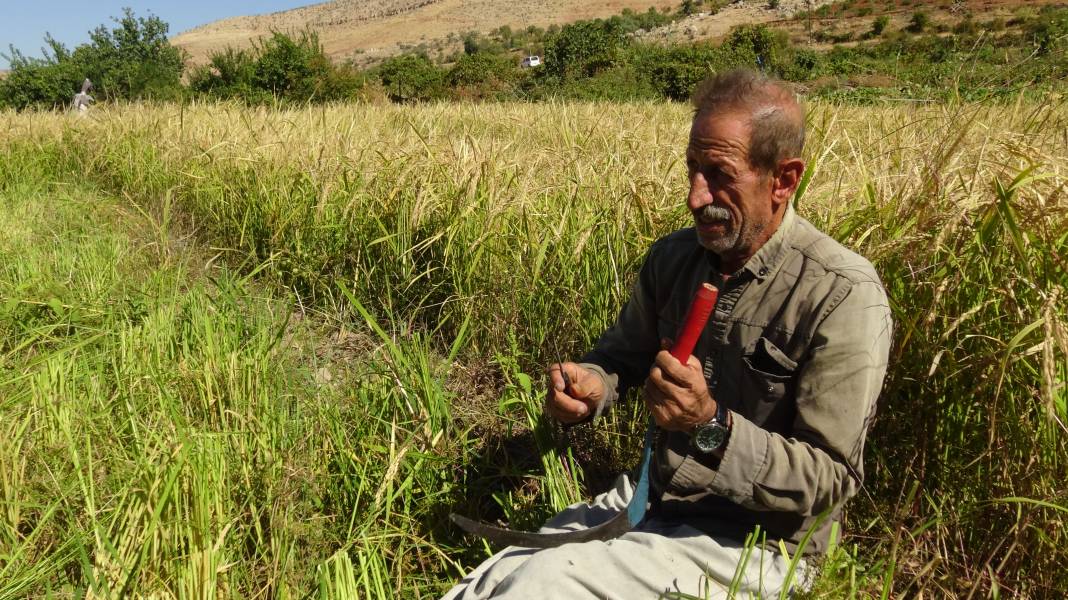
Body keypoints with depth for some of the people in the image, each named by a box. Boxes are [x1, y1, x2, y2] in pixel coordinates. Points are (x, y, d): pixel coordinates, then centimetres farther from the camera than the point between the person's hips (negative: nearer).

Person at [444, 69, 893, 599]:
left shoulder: (843, 297, -19)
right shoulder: (672, 257, 0)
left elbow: (831, 480, -17)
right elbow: (622, 355, 15)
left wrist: (711, 426, -31)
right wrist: (588, 384, -10)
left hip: (751, 543, -5)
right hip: (651, 501, 5)